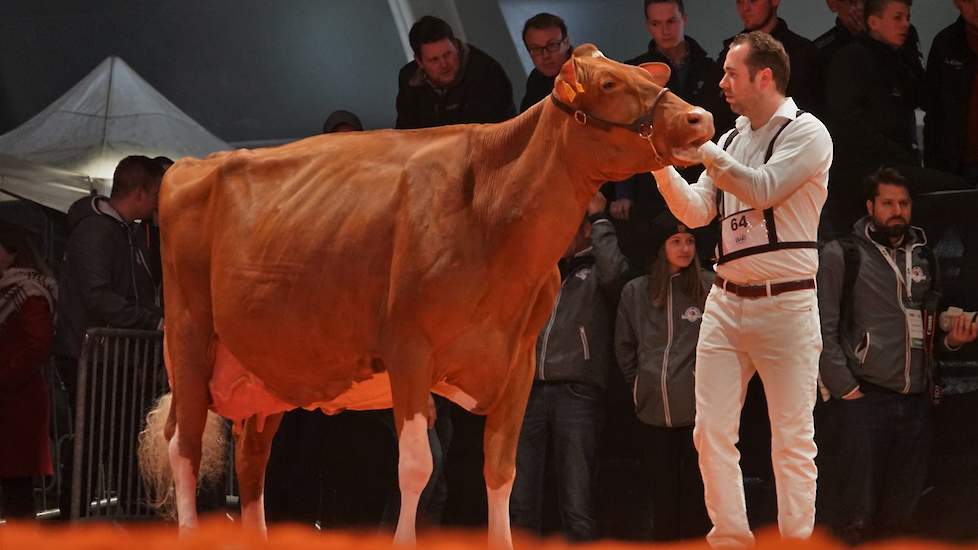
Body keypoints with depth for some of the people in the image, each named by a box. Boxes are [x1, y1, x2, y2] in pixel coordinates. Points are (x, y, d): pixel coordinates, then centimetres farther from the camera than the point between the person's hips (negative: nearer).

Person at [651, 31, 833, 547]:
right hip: (726, 303, 6)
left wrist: (703, 152, -16)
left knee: (792, 438, -3)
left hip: (785, 305, -6)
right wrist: (663, 165, -1)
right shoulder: (732, 140, 14)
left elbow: (763, 189, -19)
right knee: (711, 430, 3)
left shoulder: (806, 132, -5)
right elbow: (696, 212, 13)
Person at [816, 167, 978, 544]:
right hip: (866, 400, -5)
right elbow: (823, 331, -5)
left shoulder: (923, 256, 15)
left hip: (917, 401, 5)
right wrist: (846, 389, -12)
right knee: (859, 500, -4)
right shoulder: (842, 256, -1)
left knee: (903, 502, 9)